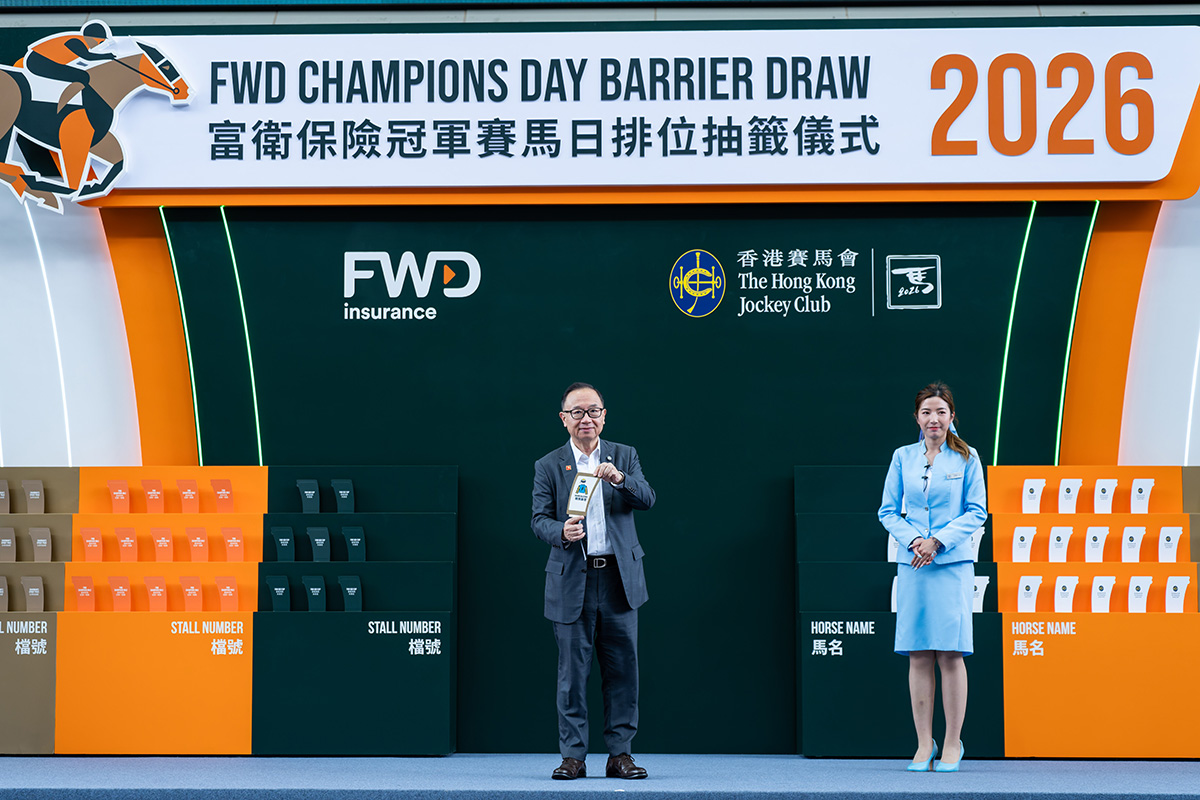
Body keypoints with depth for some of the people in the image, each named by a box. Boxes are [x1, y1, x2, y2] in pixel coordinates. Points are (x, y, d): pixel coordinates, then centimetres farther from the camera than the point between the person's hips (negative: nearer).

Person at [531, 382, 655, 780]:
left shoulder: (624, 457, 10)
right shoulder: (548, 466, 6)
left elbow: (647, 499, -3)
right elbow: (539, 518, 0)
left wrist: (618, 478, -21)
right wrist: (562, 532, -21)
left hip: (620, 579, 1)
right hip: (572, 582, -1)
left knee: (622, 669, 3)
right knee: (572, 672, 0)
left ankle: (620, 754, 11)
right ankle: (572, 756, 7)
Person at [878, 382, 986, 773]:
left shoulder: (966, 458, 3)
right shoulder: (903, 457, 8)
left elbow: (977, 511, 1)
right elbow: (888, 511, 9)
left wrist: (938, 541, -11)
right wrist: (913, 540, -8)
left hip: (953, 564, -2)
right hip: (913, 565, 2)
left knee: (951, 654, -3)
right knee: (918, 655, 2)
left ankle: (952, 743, 6)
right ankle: (924, 744, 9)